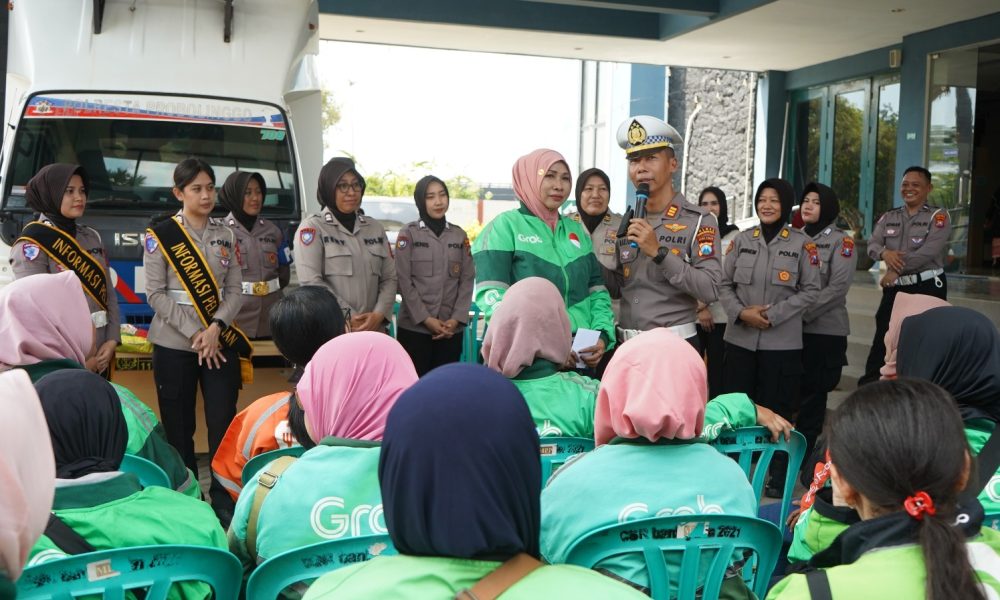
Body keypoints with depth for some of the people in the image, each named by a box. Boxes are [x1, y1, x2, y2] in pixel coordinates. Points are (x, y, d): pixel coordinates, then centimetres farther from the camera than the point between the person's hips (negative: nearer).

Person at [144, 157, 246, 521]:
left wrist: (215, 328, -11)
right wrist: (194, 333, -13)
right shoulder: (160, 235, 0)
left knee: (223, 425, -2)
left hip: (220, 343, 2)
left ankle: (224, 501, 8)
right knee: (179, 429, 4)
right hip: (174, 345, -2)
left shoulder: (225, 235, 9)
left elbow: (235, 290, 5)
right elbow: (155, 293, -6)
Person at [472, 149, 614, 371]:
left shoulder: (577, 231, 13)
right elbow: (492, 297, -14)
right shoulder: (505, 226, -4)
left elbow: (597, 291, 13)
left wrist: (602, 335, -7)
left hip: (579, 359, 5)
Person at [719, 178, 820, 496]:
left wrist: (773, 316, -12)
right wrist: (741, 312, -11)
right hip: (740, 338, 3)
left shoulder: (802, 244, -1)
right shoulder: (742, 240, 7)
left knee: (778, 409, 4)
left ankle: (779, 476, 18)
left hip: (782, 342, -2)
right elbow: (725, 284, 7)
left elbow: (810, 290, -4)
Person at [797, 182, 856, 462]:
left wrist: (803, 313, -15)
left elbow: (838, 287, -10)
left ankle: (804, 451, 12)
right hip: (790, 329, 4)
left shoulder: (841, 241, -1)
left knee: (813, 392, 2)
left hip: (825, 330, -4)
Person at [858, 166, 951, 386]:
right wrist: (885, 253, -24)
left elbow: (929, 251, -18)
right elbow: (872, 244, 0)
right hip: (895, 287, 4)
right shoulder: (889, 217, 12)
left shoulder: (938, 216, -4)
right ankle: (869, 384, 12)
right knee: (882, 337, 6)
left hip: (928, 287, -4)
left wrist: (895, 270, -21)